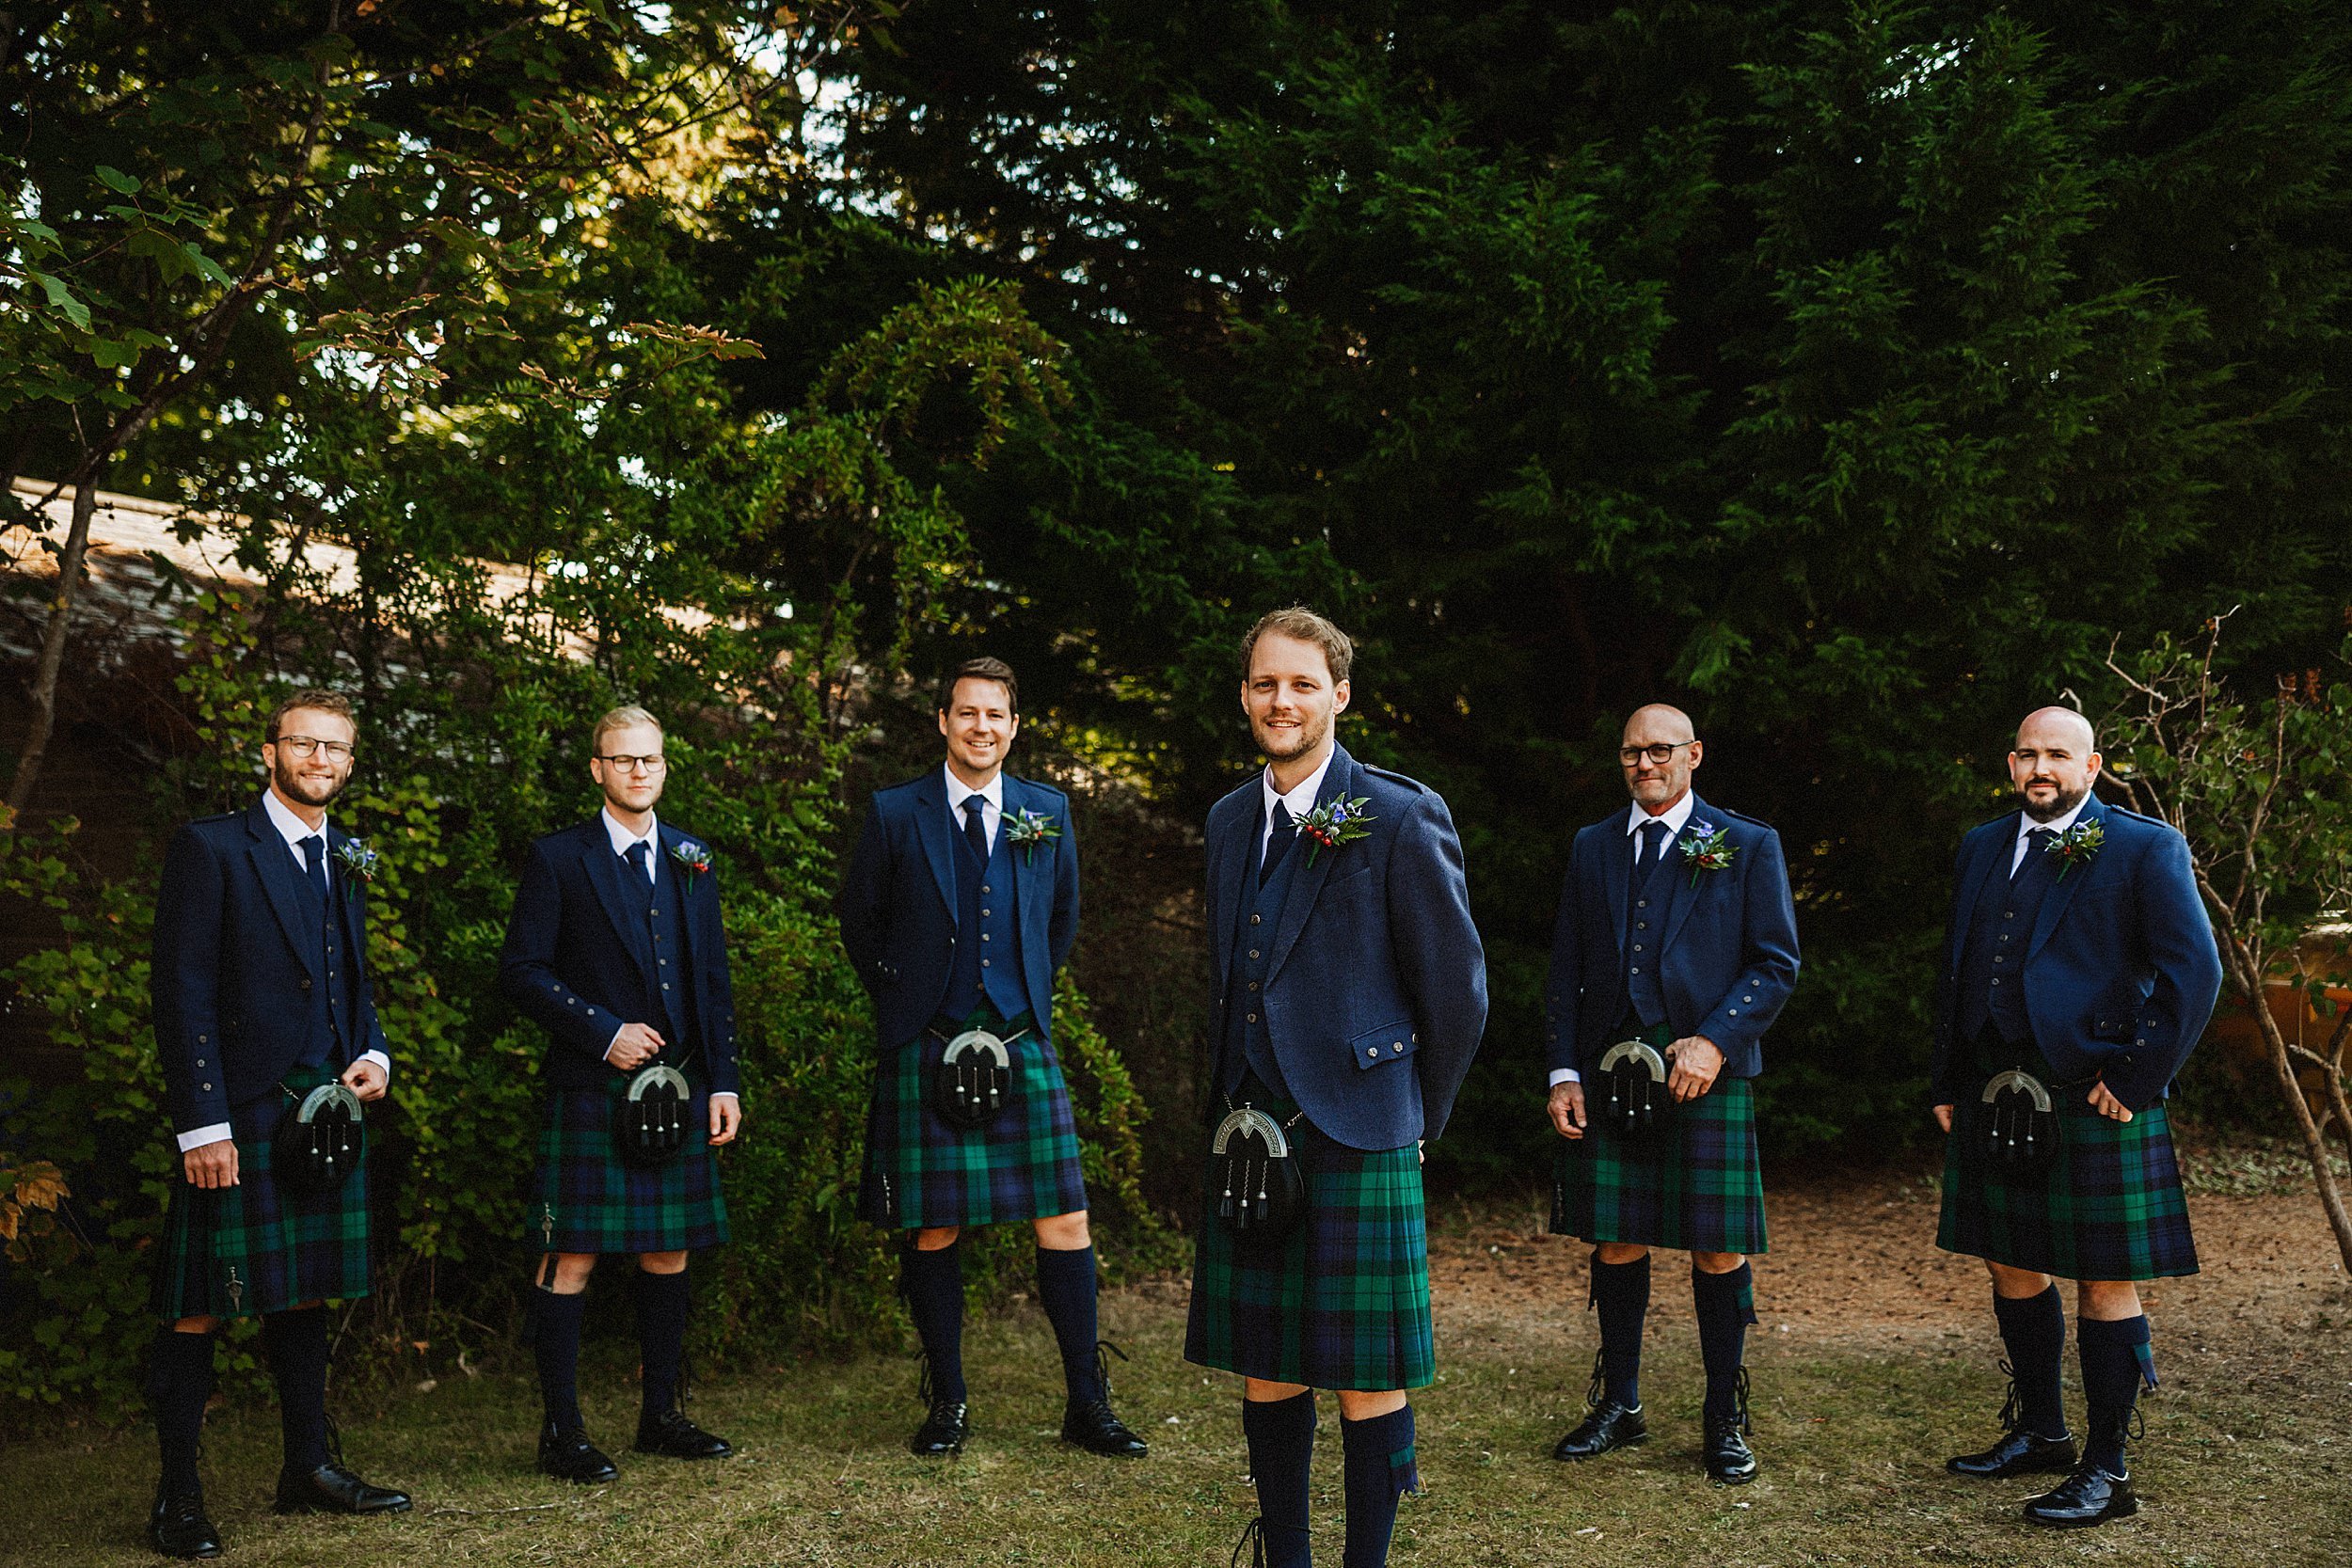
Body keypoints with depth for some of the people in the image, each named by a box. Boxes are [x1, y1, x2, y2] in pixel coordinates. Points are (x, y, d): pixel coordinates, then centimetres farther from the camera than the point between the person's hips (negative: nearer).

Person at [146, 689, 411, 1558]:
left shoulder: (346, 861, 15)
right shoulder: (210, 847, -6)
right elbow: (182, 992, -11)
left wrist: (374, 1054, 4)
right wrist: (202, 1122, -17)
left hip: (325, 1111, 7)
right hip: (238, 1113, -7)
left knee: (305, 1294, 14)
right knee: (200, 1307, -1)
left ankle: (311, 1468, 23)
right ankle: (177, 1495, 8)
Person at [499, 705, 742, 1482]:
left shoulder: (692, 859, 14)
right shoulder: (559, 859, 0)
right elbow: (521, 972, -5)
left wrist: (724, 1081, 8)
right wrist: (604, 1033, -13)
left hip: (677, 1090, 5)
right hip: (590, 1092, -5)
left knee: (668, 1255, 10)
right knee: (571, 1258, -3)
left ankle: (661, 1416, 21)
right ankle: (560, 1432, 6)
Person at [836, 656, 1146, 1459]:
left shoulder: (1048, 812, 7)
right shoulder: (896, 813, 1)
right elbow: (860, 921, 12)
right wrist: (904, 999, 10)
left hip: (1022, 1042, 2)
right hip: (924, 1051, -1)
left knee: (1064, 1222, -1)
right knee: (933, 1230, 4)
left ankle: (1087, 1403, 10)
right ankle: (947, 1401, 20)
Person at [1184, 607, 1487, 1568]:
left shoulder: (1402, 820, -9)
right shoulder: (1231, 819, 11)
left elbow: (1456, 991, -3)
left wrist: (1418, 1117, 3)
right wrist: (1237, 1105, 16)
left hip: (1355, 1138, -6)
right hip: (1253, 1136, 6)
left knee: (1367, 1375, 1)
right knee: (1262, 1367, 13)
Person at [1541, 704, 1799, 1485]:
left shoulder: (1747, 846, 4)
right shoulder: (1592, 848, 13)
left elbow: (1777, 965, 0)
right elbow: (1566, 971, 12)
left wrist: (1714, 1041, -13)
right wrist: (1562, 1072, 3)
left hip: (1708, 1074, -3)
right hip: (1609, 1074, 3)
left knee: (1719, 1250, 1)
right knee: (1616, 1244, 8)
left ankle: (1725, 1419, 17)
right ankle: (1618, 1405, 23)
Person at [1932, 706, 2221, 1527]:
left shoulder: (2146, 849, -5)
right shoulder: (1982, 848, 13)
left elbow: (2194, 972, -11)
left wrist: (2135, 1079, -14)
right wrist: (1948, 1085, 14)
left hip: (2093, 1099, -6)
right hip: (1993, 1097, 6)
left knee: (2105, 1282, 1)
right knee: (2011, 1268, 15)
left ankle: (2107, 1471, 11)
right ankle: (2039, 1431, 31)